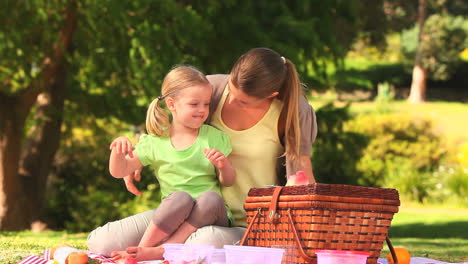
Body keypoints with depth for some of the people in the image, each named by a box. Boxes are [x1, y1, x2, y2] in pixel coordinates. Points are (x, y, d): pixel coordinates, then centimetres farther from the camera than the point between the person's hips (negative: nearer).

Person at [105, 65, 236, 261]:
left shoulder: (214, 137, 8)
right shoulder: (155, 143, 7)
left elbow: (229, 182, 10)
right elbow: (118, 171, 8)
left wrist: (223, 165, -11)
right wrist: (119, 150, -12)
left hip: (210, 215, 1)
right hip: (173, 216, -1)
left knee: (210, 198, -34)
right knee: (181, 197, -35)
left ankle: (156, 251, -35)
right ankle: (143, 247, -24)